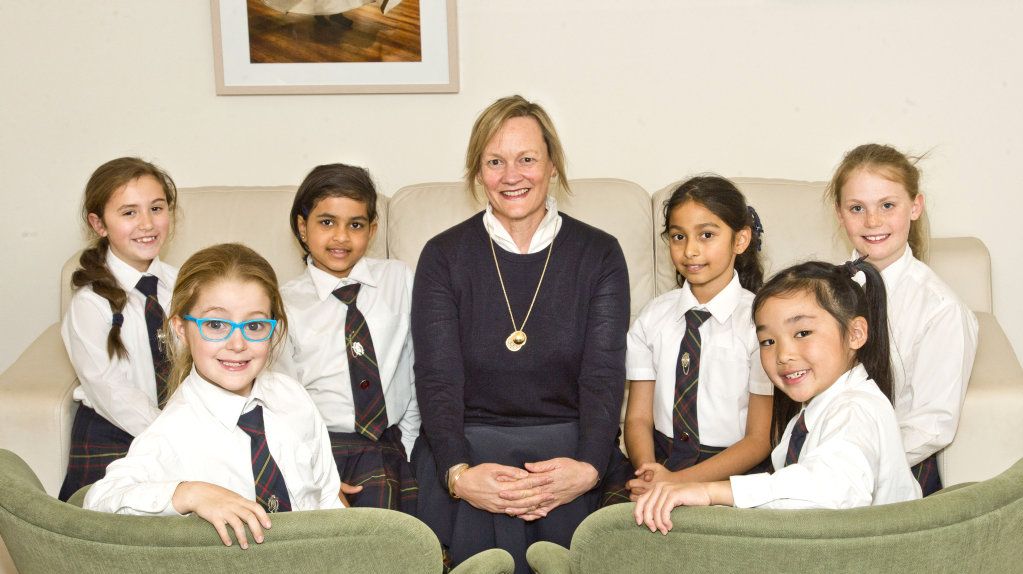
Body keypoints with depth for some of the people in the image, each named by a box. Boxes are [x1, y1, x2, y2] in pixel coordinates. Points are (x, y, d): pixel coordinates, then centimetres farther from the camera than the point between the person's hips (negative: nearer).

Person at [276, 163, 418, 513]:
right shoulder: (286, 305, 2)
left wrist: (407, 447, 4)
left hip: (393, 442, 2)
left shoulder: (399, 280, 8)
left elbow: (416, 372, 11)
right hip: (325, 446, -1)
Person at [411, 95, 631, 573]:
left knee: (564, 511, -30)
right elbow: (437, 380, -4)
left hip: (570, 439, 1)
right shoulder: (444, 256, 4)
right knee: (486, 528, -30)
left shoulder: (599, 254, 5)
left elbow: (603, 377, -4)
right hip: (467, 440, 0)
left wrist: (588, 468, -23)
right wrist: (459, 474, -23)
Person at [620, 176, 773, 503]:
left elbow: (760, 439, -5)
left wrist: (679, 480, -18)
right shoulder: (654, 316, 9)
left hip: (730, 469, -3)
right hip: (661, 459, 4)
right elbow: (638, 417, 6)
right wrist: (647, 469, -17)